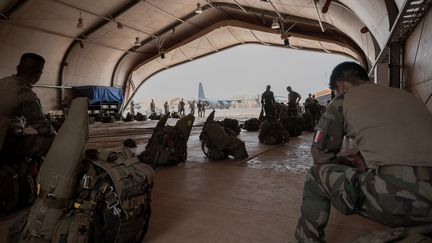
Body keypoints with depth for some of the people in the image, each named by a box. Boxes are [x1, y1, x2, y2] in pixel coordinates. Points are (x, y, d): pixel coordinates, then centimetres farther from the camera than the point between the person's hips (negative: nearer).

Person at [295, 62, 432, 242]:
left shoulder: (344, 99, 5)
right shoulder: (405, 95, 23)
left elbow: (320, 156, 5)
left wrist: (351, 163, 21)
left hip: (399, 200, -7)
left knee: (317, 175, 9)